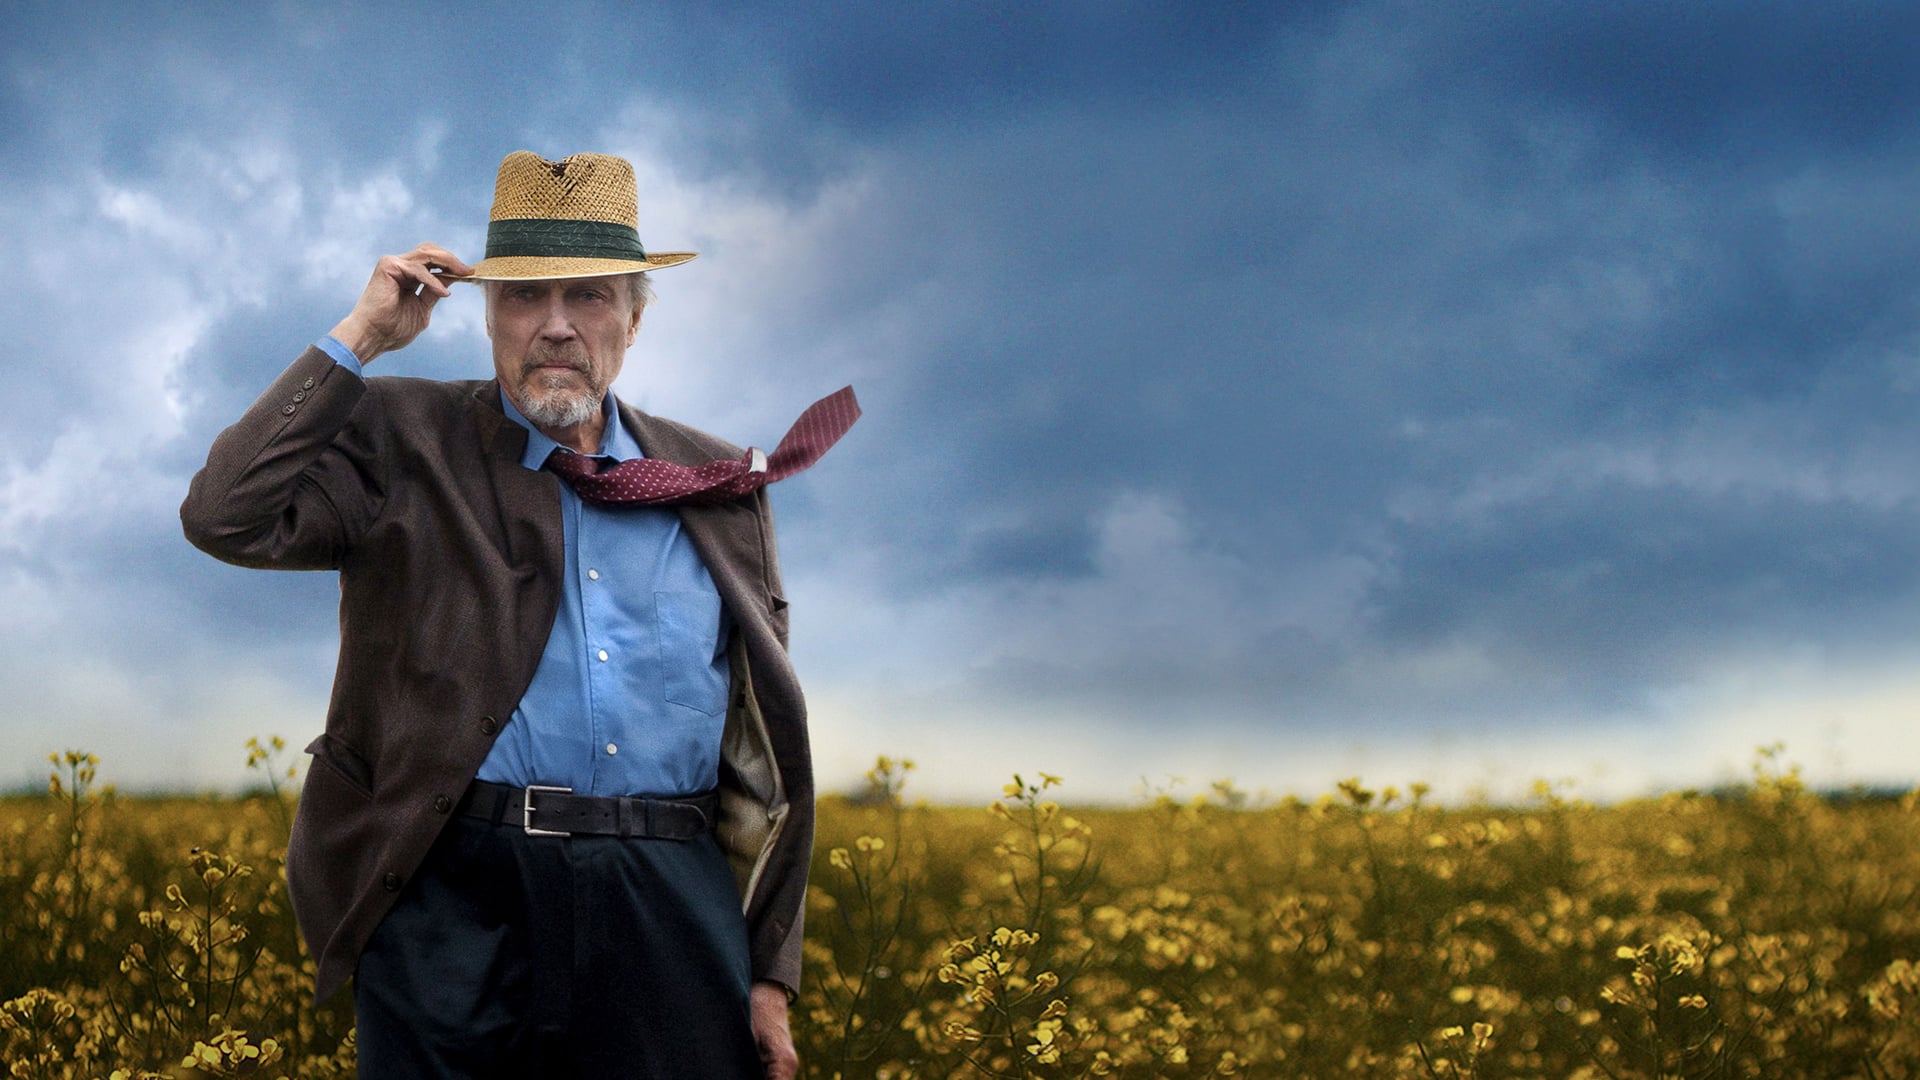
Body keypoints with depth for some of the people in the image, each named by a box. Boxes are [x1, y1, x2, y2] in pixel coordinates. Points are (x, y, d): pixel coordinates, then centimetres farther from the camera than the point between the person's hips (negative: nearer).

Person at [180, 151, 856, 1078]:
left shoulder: (718, 484, 14)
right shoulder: (402, 444, 8)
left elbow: (761, 738, 14)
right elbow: (228, 518, -9)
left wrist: (771, 972, 10)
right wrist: (360, 339, -4)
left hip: (676, 912, 2)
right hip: (458, 897, -2)